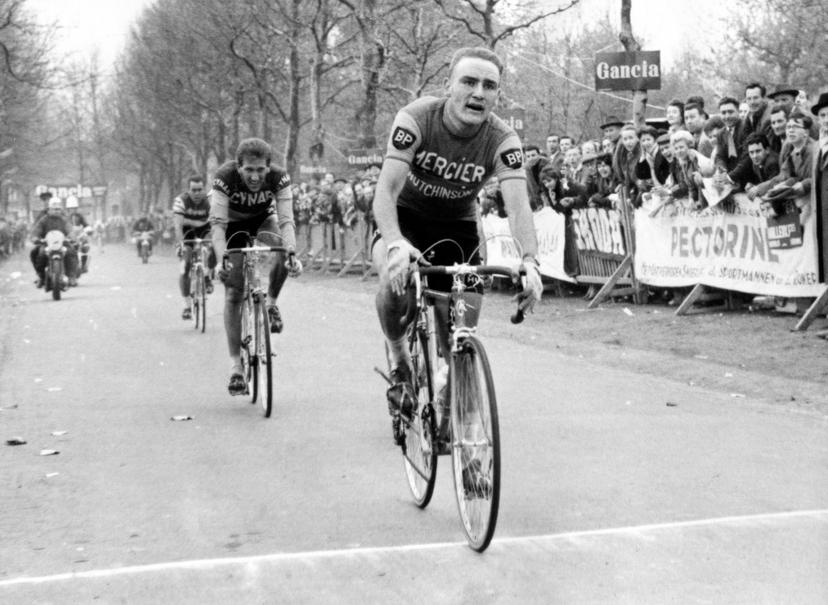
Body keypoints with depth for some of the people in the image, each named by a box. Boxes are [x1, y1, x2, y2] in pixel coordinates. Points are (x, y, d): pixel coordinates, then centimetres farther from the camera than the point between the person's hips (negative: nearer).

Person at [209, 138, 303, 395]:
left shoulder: (279, 178, -30)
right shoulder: (225, 177, -33)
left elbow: (286, 220, -35)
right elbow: (218, 223, -37)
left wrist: (292, 253, -52)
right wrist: (221, 260, -52)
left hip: (263, 219, 1)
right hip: (234, 223, -1)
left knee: (283, 250, -34)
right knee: (233, 293, -9)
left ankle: (271, 303, -7)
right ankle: (235, 365, -3)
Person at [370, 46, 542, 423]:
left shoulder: (503, 141, -21)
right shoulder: (416, 119, -27)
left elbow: (517, 206, -32)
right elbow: (386, 190, -34)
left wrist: (529, 260, -51)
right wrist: (396, 244, -53)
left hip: (457, 225, 2)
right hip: (406, 215, -2)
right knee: (395, 281, -34)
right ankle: (399, 365, -7)